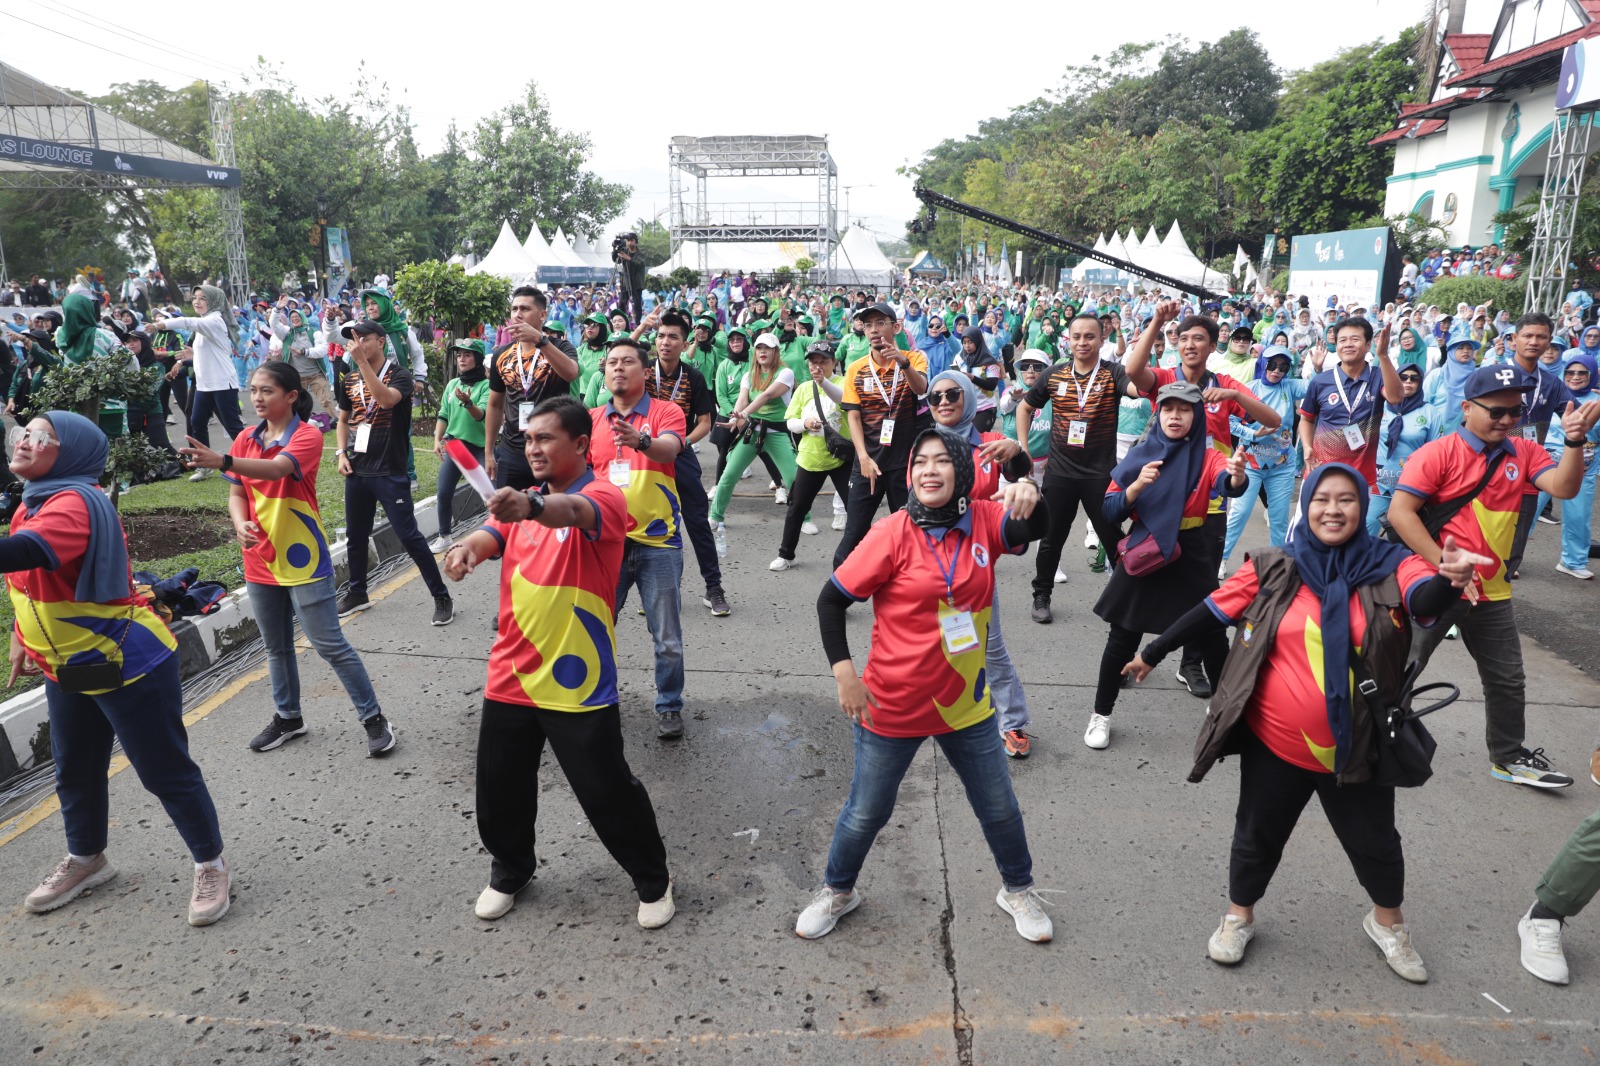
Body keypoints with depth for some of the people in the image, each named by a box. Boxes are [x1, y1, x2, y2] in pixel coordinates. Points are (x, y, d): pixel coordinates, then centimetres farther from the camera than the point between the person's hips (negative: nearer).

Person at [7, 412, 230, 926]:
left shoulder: (76, 503, -24)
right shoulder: (33, 503, 6)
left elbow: (23, 554, -43)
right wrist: (22, 635, 15)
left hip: (129, 665, -9)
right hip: (67, 669, 9)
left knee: (166, 771, 2)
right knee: (74, 770, 22)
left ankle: (211, 867, 18)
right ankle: (85, 860, 45)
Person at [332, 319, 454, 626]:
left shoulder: (399, 374, -7)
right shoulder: (349, 380, 9)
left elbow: (386, 399, -29)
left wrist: (361, 360, -30)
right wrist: (341, 453, 8)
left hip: (390, 473, -6)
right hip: (357, 471, 6)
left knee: (409, 536, -7)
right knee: (356, 535, 15)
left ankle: (442, 597, 1)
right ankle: (357, 593, 32)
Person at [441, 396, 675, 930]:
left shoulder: (604, 497, -12)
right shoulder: (521, 502, 11)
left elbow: (573, 511, -35)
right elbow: (490, 534, -6)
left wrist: (533, 507, -57)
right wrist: (466, 547, -30)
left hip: (578, 684, -6)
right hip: (510, 678, 6)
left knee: (608, 793, 3)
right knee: (499, 789, 17)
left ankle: (653, 879, 28)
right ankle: (510, 870, 44)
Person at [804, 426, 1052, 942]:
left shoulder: (983, 522, -6)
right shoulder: (892, 535, -17)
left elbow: (1034, 529, -24)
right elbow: (832, 600, -12)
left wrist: (1029, 497, -46)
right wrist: (844, 672, -19)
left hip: (965, 704, 3)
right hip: (892, 707, -3)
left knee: (999, 807, 19)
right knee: (866, 813, 15)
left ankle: (1017, 889, 46)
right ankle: (837, 891, 42)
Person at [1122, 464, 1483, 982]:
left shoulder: (1391, 567, -7)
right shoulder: (1274, 569, -7)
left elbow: (1426, 600, -27)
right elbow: (1213, 613, 0)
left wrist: (1450, 579, -50)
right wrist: (1153, 652, 6)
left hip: (1357, 747, 0)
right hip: (1273, 743, 0)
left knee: (1374, 841, 19)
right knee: (1257, 834, 16)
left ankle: (1387, 922, 49)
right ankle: (1239, 916, 41)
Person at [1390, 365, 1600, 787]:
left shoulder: (1525, 453, 4)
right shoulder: (1437, 454, -13)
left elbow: (1563, 487, -11)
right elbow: (1399, 512, -20)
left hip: (1491, 592, 6)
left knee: (1507, 680, 18)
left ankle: (1508, 757, 35)